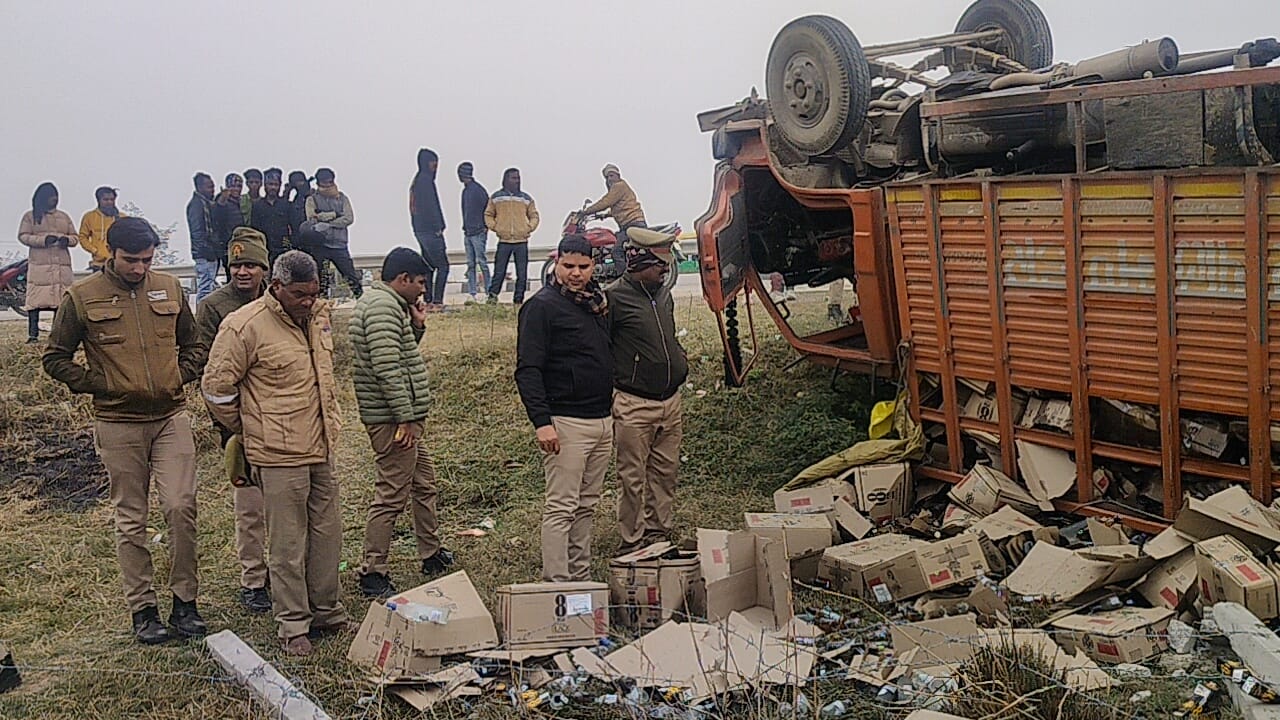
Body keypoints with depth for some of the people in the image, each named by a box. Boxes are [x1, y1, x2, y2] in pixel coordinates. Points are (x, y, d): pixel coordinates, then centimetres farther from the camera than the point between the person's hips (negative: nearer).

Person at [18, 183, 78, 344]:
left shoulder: (64, 216, 19)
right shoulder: (30, 216, 9)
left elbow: (76, 236, 18)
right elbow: (23, 236, 1)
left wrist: (67, 240, -6)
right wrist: (43, 240, -13)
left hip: (62, 264, 3)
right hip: (39, 265, -3)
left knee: (62, 300, 0)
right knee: (35, 300, -8)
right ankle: (33, 334, -8)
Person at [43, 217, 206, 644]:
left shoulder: (170, 289, 6)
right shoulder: (82, 297, -2)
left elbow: (192, 343, 19)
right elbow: (56, 358, 4)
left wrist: (180, 378, 3)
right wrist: (99, 385, -5)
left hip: (171, 417, 2)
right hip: (118, 424, -1)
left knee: (181, 507, -7)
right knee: (131, 521, 6)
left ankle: (184, 602, 7)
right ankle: (142, 610, 15)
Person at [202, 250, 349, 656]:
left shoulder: (319, 315, 7)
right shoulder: (244, 326, -15)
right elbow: (216, 386, -8)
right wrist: (244, 429, 2)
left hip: (322, 448, 7)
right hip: (279, 455, -7)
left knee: (327, 535, 15)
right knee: (288, 545, 2)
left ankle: (328, 613, 29)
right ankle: (293, 627, 14)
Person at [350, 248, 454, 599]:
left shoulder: (389, 305, 17)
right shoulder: (382, 307, -17)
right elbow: (387, 368, -24)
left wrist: (417, 326, 10)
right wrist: (406, 418, -22)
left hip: (404, 418, 11)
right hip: (393, 420, -11)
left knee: (424, 484, 21)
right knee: (392, 496, -6)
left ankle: (432, 555, 34)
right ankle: (373, 575, 2)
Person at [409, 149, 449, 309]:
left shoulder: (416, 181, 16)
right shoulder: (426, 180, -12)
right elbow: (430, 206, -17)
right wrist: (438, 228, -13)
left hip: (420, 229, 10)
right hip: (430, 229, -10)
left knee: (429, 266, 11)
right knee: (443, 266, -7)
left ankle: (428, 302, 11)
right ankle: (437, 301, -12)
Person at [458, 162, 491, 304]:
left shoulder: (478, 189, -11)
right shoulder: (465, 190, 15)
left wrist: (485, 227, -12)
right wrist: (465, 227, 15)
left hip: (478, 232, -9)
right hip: (467, 232, 9)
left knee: (482, 262, -8)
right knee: (470, 264, 8)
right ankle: (472, 293, 11)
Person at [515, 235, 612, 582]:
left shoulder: (597, 300, 15)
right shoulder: (542, 306, -9)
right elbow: (527, 370, -14)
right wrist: (542, 421, -22)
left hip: (603, 420, 8)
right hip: (566, 422, -8)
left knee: (587, 506, 13)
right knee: (561, 508, -6)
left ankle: (581, 579, 21)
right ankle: (556, 584, -2)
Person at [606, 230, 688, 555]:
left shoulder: (664, 294, 13)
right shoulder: (615, 297, -13)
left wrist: (680, 363, 14)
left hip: (670, 400, 8)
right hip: (634, 405, -8)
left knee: (666, 473, 14)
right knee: (633, 479, 1)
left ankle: (658, 533, 27)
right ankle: (633, 542, 11)